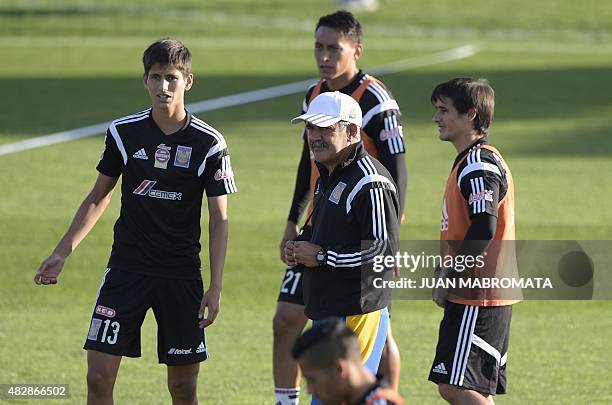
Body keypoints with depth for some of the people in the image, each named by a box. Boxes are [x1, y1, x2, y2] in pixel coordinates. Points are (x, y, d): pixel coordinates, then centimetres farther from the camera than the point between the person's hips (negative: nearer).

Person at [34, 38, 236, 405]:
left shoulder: (209, 144, -6)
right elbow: (99, 198, 13)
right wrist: (62, 253, 7)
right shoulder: (123, 133, -1)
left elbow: (219, 220, -2)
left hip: (182, 276, -1)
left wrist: (216, 287, -8)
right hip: (126, 270, 1)